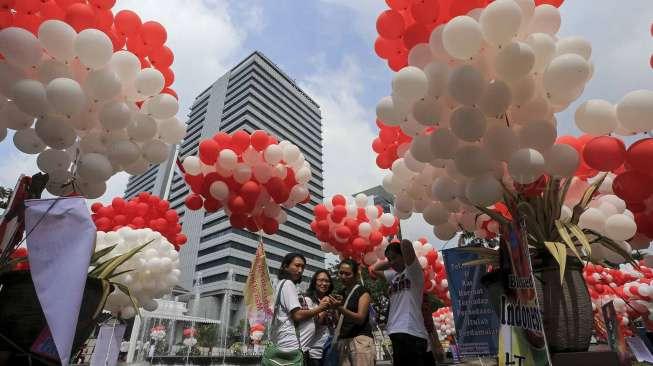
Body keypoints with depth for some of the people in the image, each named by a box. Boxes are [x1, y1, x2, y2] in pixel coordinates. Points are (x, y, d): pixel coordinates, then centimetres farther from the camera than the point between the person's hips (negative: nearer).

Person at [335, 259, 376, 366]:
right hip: (343, 341, 5)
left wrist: (340, 308, -23)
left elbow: (360, 318, -11)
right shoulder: (339, 293, 17)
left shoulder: (362, 292, 0)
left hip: (360, 340, -4)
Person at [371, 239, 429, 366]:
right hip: (397, 332, 8)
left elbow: (405, 243, -15)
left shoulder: (413, 271, -2)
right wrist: (389, 261, 22)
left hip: (412, 332, -8)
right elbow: (374, 269, 33)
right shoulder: (394, 275, 18)